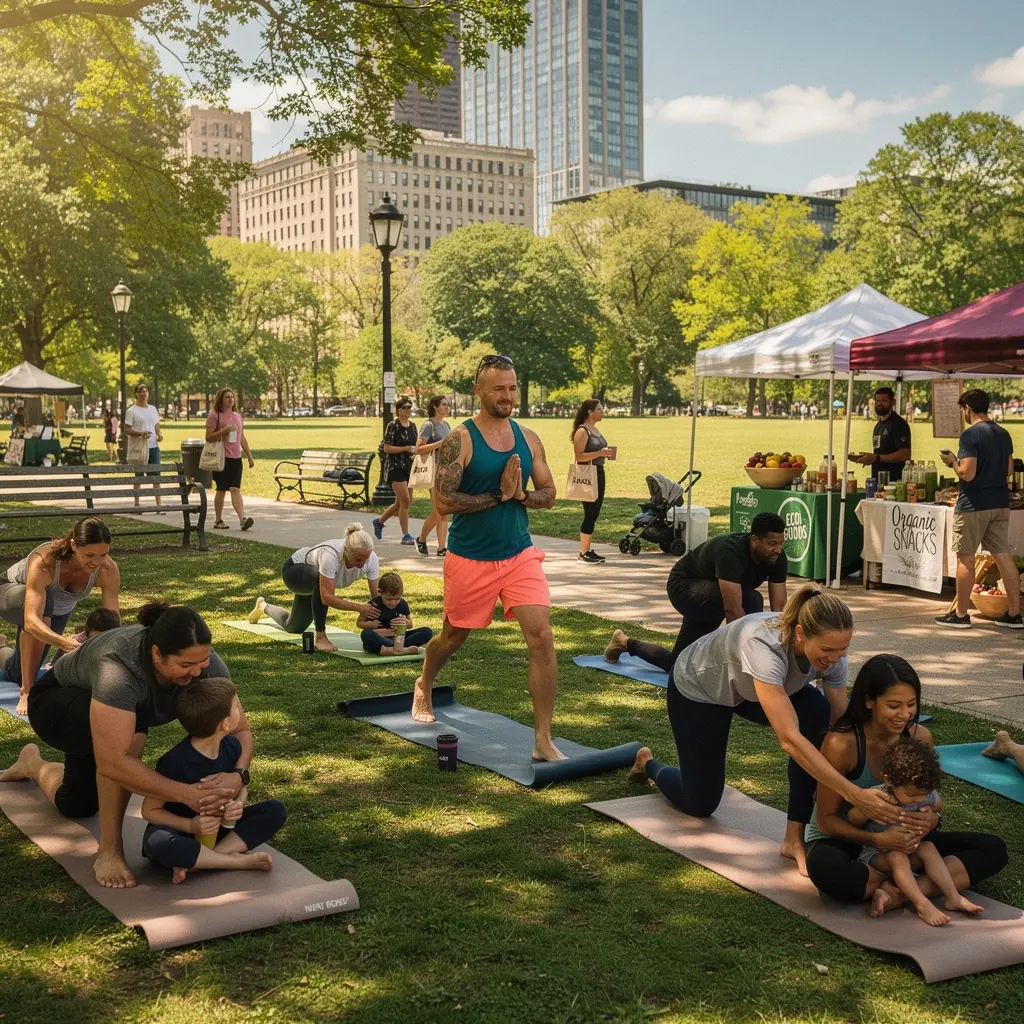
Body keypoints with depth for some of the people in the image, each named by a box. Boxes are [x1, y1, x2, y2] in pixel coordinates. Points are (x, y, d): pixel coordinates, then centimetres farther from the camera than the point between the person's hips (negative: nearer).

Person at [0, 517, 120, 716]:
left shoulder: (108, 570, -35)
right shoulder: (44, 562, -45)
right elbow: (31, 621, -54)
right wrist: (63, 643, -72)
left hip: (58, 609, 5)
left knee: (16, 675, 18)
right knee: (43, 604, -42)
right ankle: (27, 692, -29)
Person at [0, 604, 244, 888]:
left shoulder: (206, 664, -30)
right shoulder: (118, 668, -46)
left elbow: (240, 729, -23)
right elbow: (112, 762, -51)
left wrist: (238, 775, -43)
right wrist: (184, 793, -54)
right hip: (55, 703, -6)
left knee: (77, 806, 23)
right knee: (131, 725, -38)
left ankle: (32, 763, 56)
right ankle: (109, 849, -21)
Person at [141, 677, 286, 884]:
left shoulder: (231, 746, -8)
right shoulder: (176, 762, -25)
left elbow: (243, 787, 9)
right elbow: (150, 810, -16)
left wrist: (239, 804, -16)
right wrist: (189, 825, -31)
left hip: (221, 827, 6)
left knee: (276, 810, -13)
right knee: (156, 843, -40)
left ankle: (196, 862, -24)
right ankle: (239, 860, -27)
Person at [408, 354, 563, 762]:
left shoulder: (528, 438, 5)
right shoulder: (460, 440, -12)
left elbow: (548, 494, 8)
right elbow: (443, 501, -18)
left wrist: (520, 495, -13)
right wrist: (498, 494, -20)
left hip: (520, 555, 3)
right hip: (470, 559, -3)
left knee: (542, 637, -12)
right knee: (453, 636, 17)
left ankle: (543, 741, -6)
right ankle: (424, 687, 52)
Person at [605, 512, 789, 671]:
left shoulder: (778, 558, -18)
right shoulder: (730, 552, -40)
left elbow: (779, 608, -18)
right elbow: (733, 610, -46)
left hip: (708, 597, 8)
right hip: (684, 586, -8)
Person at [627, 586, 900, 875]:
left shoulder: (830, 652, -28)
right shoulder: (764, 646, -47)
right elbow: (789, 739, -51)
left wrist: (864, 787, -28)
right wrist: (855, 794, -55)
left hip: (747, 687, 5)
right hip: (697, 688, -5)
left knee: (819, 715, -26)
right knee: (700, 804, 3)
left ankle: (795, 838, -15)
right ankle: (648, 764, 37)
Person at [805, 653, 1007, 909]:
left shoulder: (920, 738, -9)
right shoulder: (841, 744, -23)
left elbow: (929, 802, 2)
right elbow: (826, 819, -17)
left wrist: (931, 819, -23)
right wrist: (876, 839, -33)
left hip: (900, 840, 5)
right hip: (843, 841, -5)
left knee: (993, 849, -8)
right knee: (825, 869, -41)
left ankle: (904, 893, -26)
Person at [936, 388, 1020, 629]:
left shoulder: (970, 435, -15)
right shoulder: (1004, 434, 9)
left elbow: (967, 473, -20)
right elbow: (1009, 470, 15)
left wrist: (953, 462, -3)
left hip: (974, 505, -7)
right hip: (1000, 504, 7)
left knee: (965, 558, 3)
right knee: (1004, 556, 8)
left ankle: (960, 614, 8)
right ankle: (1013, 614, 10)